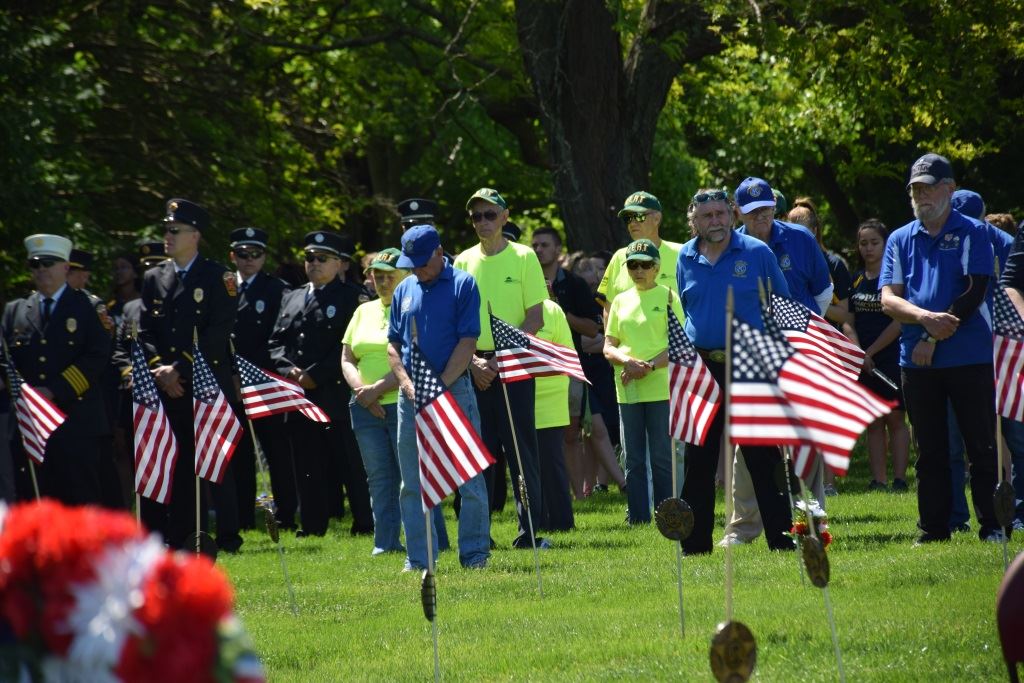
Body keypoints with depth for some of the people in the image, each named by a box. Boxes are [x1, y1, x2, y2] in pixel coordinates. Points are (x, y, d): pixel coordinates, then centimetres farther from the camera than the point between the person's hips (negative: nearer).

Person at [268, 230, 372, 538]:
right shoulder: (291, 299, 20)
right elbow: (277, 341, 15)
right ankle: (312, 525, 11)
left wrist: (315, 375, -14)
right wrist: (288, 369, -5)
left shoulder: (352, 297, -1)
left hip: (336, 395, -6)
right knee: (307, 466, 7)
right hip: (300, 398, 6)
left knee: (350, 463, -3)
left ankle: (365, 524, 2)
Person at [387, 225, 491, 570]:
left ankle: (474, 554, 3)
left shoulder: (462, 285, -2)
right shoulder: (404, 290, 13)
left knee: (469, 479, -3)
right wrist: (408, 384, -3)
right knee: (413, 485, 6)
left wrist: (441, 385, -14)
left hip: (454, 390, -5)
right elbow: (393, 344, 14)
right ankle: (418, 559, 11)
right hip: (411, 396, 5)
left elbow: (468, 341, -8)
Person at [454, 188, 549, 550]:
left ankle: (530, 531, -2)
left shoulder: (523, 257, -1)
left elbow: (536, 318, -5)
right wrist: (473, 361, -7)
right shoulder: (464, 262, 9)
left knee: (521, 448, -5)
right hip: (476, 367, 3)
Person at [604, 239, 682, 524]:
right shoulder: (621, 301, 14)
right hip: (627, 390, 4)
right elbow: (608, 347, 11)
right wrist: (627, 361, -11)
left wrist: (649, 367, -17)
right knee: (633, 459, 5)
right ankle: (637, 517, 9)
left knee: (662, 456, -4)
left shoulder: (668, 297, 1)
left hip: (661, 386, -4)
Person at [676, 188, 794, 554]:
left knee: (763, 457, -2)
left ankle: (781, 535, 2)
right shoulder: (686, 259, 9)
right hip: (701, 369, 3)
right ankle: (695, 541, 10)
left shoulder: (757, 253, 0)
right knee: (698, 461, 5)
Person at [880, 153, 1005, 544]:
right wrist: (924, 317, -17)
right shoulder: (900, 240, 12)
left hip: (969, 357, -3)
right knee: (930, 451, 8)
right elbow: (888, 299, 3)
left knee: (981, 446, -2)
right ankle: (933, 529, 12)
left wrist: (934, 339, -12)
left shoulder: (972, 233, 2)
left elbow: (974, 292, -8)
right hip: (917, 361, 3)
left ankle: (991, 527, 1)